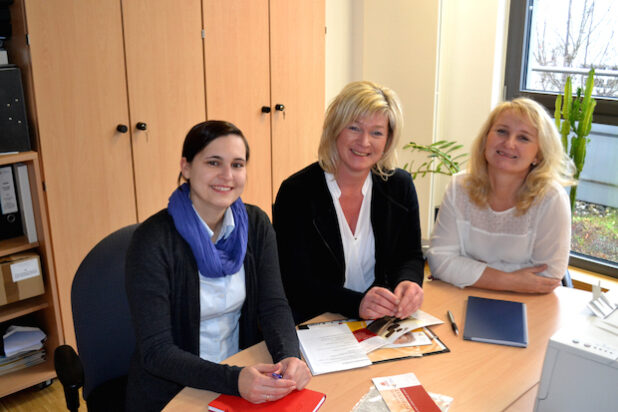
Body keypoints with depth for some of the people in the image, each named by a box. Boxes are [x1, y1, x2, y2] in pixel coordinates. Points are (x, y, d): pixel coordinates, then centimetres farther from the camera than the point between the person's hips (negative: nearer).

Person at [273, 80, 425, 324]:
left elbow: (411, 257, 9)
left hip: (382, 327, 2)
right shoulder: (296, 192, -10)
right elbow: (296, 283, -13)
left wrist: (409, 284, -15)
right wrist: (356, 304, -28)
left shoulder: (400, 187, 4)